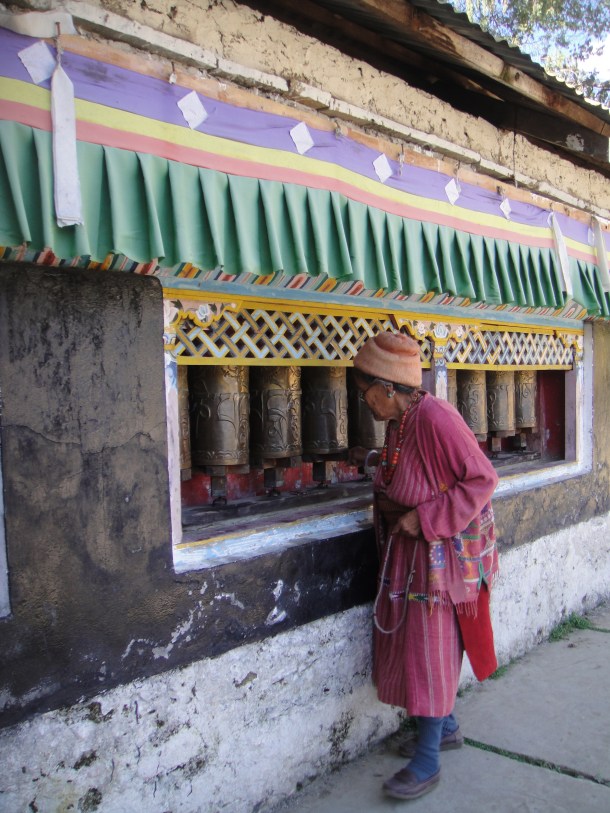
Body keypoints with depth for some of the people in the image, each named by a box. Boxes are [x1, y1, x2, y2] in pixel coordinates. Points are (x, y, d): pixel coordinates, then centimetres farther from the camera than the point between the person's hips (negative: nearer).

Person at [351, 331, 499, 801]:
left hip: (439, 555, -9)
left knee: (430, 651, 2)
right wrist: (375, 460, 20)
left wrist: (422, 519, -25)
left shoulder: (435, 418, -26)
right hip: (407, 550, 9)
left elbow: (482, 478, -23)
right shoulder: (399, 420, 2)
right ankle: (446, 728, 39)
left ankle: (427, 763, 18)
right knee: (410, 643, 18)